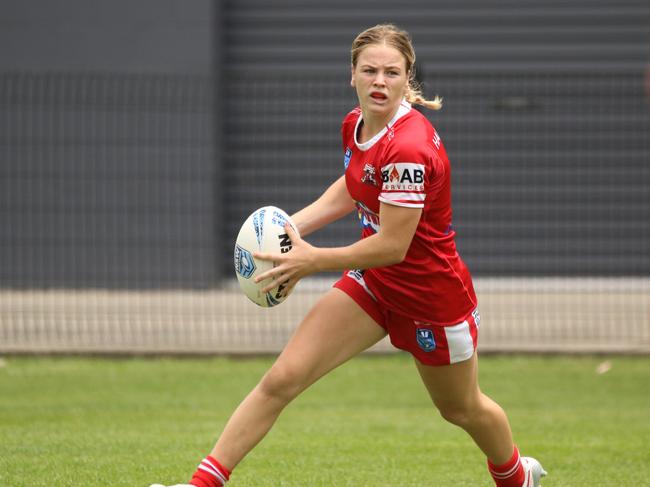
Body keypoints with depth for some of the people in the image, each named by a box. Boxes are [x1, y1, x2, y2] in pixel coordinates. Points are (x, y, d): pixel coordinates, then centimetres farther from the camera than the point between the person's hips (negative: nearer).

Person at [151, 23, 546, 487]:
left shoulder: (409, 148, -31)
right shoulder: (355, 125, -5)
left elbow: (392, 245, -29)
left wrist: (311, 261, -22)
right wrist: (292, 225, 1)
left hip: (433, 293, -6)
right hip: (372, 282, 6)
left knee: (463, 408, 19)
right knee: (281, 380, -8)